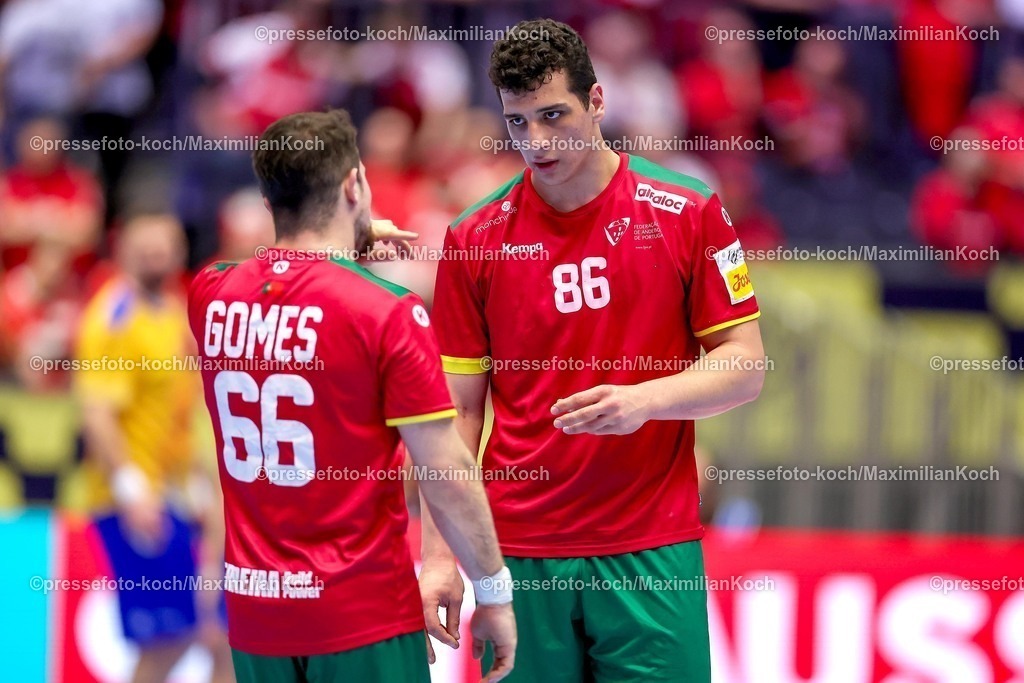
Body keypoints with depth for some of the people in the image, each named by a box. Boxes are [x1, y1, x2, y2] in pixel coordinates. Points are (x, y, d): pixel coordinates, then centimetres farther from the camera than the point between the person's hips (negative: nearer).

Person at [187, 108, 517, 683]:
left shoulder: (211, 296, 2)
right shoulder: (387, 312, -13)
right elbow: (448, 479, -11)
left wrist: (342, 245, 32)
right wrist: (494, 593, -1)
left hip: (255, 617, 5)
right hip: (365, 619, -5)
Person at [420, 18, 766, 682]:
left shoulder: (688, 214, 0)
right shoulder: (474, 239, 3)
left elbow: (745, 366, 1)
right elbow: (457, 410, 5)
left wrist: (645, 399, -17)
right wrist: (440, 555, -2)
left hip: (652, 549, -1)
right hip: (521, 551, 1)